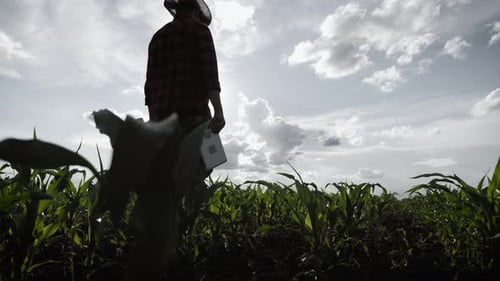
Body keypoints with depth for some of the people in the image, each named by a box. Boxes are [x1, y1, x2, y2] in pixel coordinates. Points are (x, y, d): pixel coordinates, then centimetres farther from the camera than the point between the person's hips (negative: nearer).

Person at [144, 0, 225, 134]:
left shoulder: (158, 37, 21)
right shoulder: (200, 30, 4)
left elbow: (151, 83, 15)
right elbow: (209, 72, -12)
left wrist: (152, 124, 14)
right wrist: (219, 112, -21)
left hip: (163, 116, 6)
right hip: (193, 111, -5)